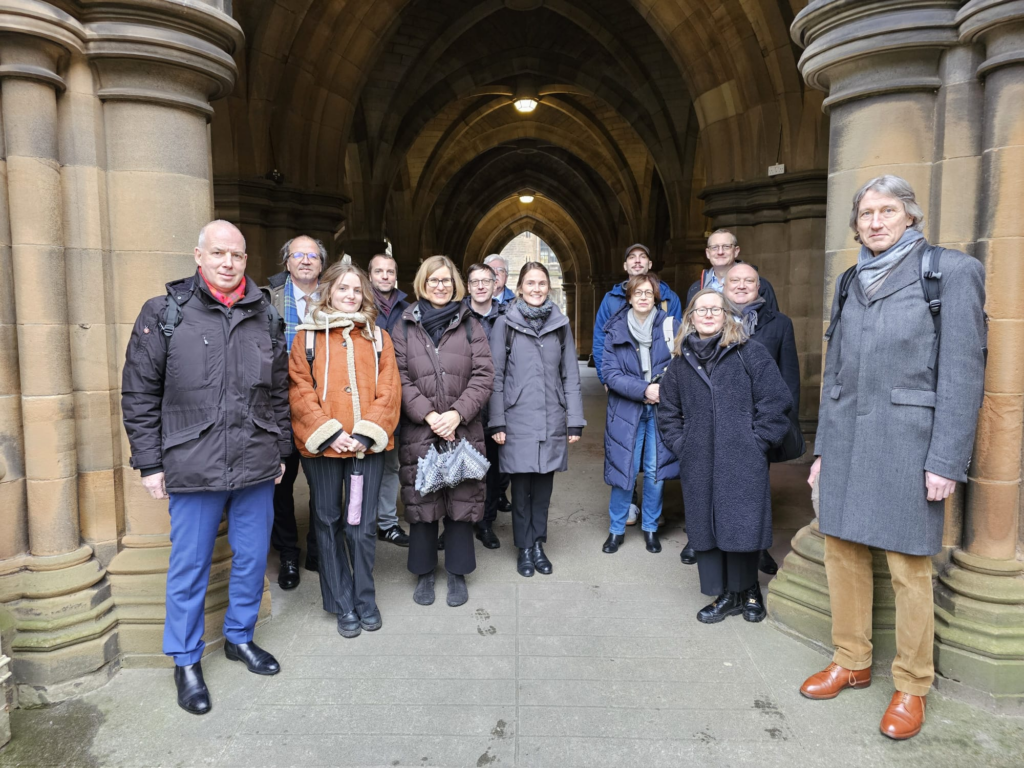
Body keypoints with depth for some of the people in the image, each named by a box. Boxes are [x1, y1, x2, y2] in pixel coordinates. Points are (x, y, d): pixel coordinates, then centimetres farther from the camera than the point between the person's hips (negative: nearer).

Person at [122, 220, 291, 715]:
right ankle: (186, 660, 27)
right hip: (193, 468, -3)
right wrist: (149, 462, -4)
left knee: (252, 558, 14)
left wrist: (280, 449, 13)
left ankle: (240, 637, 36)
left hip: (256, 468, 4)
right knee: (190, 565, 8)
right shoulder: (164, 315, -2)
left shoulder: (265, 318, 8)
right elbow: (139, 394, -2)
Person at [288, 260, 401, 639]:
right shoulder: (308, 336, 5)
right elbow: (299, 390, -3)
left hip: (366, 445, 1)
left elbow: (389, 390, 2)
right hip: (321, 445, 0)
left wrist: (366, 434, -9)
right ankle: (342, 605, 21)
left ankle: (365, 600, 22)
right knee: (329, 523, 8)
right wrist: (329, 433, -12)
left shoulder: (377, 336, 10)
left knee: (362, 525, 5)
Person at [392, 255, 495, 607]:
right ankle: (424, 573, 26)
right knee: (422, 503, 8)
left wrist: (457, 413, -13)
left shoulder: (470, 326, 7)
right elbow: (400, 378, -2)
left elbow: (483, 375, 0)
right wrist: (429, 415, -13)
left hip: (463, 431, 0)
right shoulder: (405, 327, 6)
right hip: (419, 432, 0)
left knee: (462, 503, 7)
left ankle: (457, 573, 24)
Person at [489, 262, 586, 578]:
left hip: (552, 419, 2)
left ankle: (538, 543, 25)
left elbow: (571, 375, 8)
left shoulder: (560, 324, 7)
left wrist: (575, 420, 4)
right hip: (518, 419, -2)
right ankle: (525, 547, 21)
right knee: (522, 485, 5)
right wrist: (496, 422, -6)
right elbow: (496, 376, -1)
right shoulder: (505, 324, 0)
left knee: (544, 484, 9)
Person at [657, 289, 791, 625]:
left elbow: (776, 402, -3)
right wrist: (682, 444, 9)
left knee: (742, 527, 1)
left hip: (743, 464, -4)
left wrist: (756, 443, -6)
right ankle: (723, 595, 22)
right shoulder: (682, 360, 12)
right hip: (699, 465, 4)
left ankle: (748, 591, 23)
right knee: (706, 527, 7)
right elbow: (667, 411, 20)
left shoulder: (749, 353, -1)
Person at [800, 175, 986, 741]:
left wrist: (946, 462, -12)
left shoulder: (950, 272, -2)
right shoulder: (849, 283, 14)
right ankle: (851, 662, 27)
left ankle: (912, 687, 20)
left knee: (909, 569, 2)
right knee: (842, 553, 10)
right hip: (847, 440, 5)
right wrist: (822, 449, 12)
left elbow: (962, 372, -7)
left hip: (907, 441, -5)